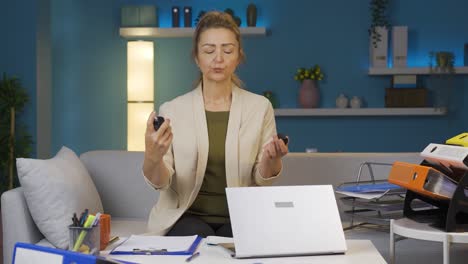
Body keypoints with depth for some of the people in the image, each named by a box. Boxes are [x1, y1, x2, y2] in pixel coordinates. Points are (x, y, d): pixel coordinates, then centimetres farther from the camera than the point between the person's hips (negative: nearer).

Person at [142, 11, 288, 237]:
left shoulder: (259, 107, 0)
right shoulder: (172, 110, -2)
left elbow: (261, 179, 2)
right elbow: (159, 182, -8)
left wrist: (271, 159, -21)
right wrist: (153, 157, -30)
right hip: (188, 217, 0)